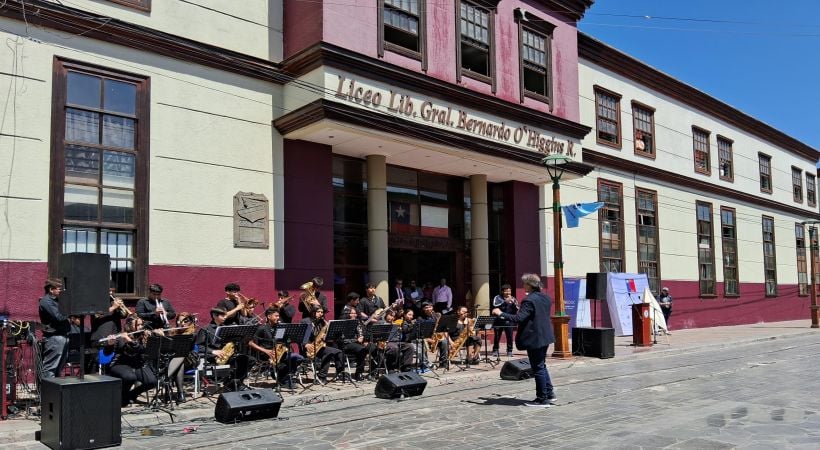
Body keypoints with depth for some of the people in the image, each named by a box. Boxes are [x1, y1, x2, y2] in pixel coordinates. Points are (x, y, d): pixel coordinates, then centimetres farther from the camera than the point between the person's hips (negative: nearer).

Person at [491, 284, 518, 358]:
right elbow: (495, 306, -16)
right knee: (497, 337, 2)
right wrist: (505, 302, -23)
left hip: (509, 321, 1)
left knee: (510, 337, -3)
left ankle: (509, 351, 8)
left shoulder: (513, 299, 8)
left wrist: (513, 303, -16)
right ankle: (495, 350, 13)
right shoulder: (498, 298, 2)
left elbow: (517, 310, 1)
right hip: (499, 320, -1)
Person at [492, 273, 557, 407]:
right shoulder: (545, 298, 7)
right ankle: (550, 394, 25)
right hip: (545, 337, 9)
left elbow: (518, 318, -28)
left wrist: (501, 314, -20)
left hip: (534, 339, -9)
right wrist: (521, 310, 24)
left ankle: (542, 399, 8)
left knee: (538, 369, 0)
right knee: (542, 366, 21)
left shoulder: (529, 301, -21)